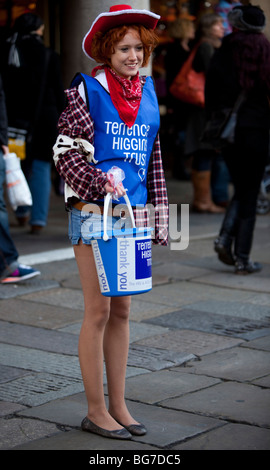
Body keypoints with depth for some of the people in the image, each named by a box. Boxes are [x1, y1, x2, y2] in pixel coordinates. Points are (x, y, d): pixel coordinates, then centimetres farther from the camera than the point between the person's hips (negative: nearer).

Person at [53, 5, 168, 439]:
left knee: (122, 312, 10)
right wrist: (100, 182, -20)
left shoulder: (148, 91, 10)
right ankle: (96, 411, 9)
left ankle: (118, 406, 19)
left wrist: (159, 216, 12)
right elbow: (64, 149, -8)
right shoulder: (86, 89, -6)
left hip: (133, 213, 5)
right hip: (93, 211, -5)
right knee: (99, 312, -1)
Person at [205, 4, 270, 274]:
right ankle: (242, 259, 4)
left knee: (241, 189, 19)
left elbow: (210, 96, 2)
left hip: (228, 131, 3)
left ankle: (225, 237, -1)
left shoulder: (222, 55, 1)